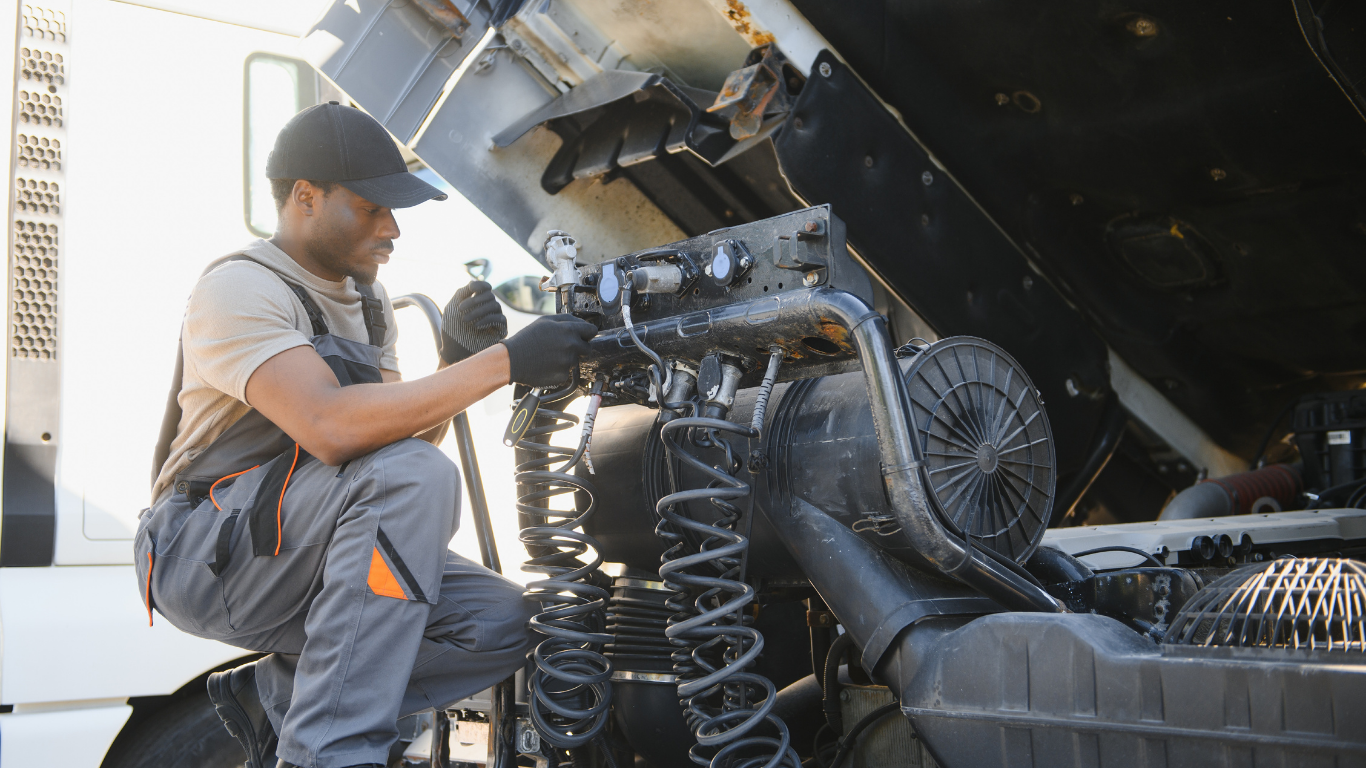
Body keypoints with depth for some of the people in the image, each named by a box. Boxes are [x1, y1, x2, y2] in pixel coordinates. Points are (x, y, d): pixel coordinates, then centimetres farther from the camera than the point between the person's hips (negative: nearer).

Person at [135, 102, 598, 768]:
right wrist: (503, 363, -31)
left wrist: (456, 361, -11)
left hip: (312, 559, 8)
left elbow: (404, 429, 8)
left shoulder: (366, 301, 14)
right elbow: (330, 428, -32)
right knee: (409, 475, -32)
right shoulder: (240, 287, -15)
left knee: (501, 622, -12)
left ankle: (275, 693, 0)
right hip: (206, 555, -8)